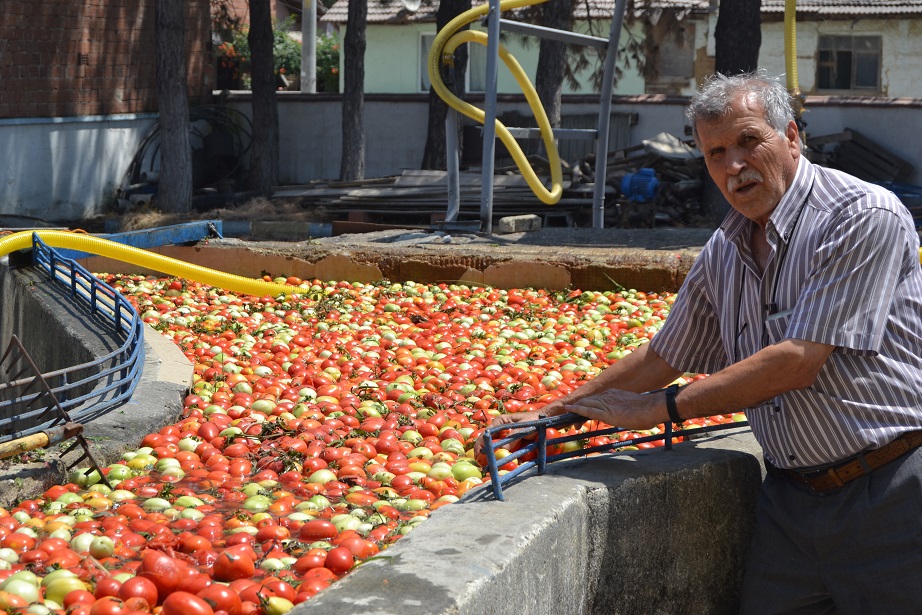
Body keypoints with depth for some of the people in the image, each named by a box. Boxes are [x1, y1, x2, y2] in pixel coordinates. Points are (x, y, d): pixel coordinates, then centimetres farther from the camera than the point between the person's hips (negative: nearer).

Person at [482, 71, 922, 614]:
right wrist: (550, 415, 14)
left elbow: (796, 361, -20)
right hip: (791, 497, 6)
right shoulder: (723, 253, 8)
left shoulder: (865, 217, -14)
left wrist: (660, 408, -12)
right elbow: (664, 356, 19)